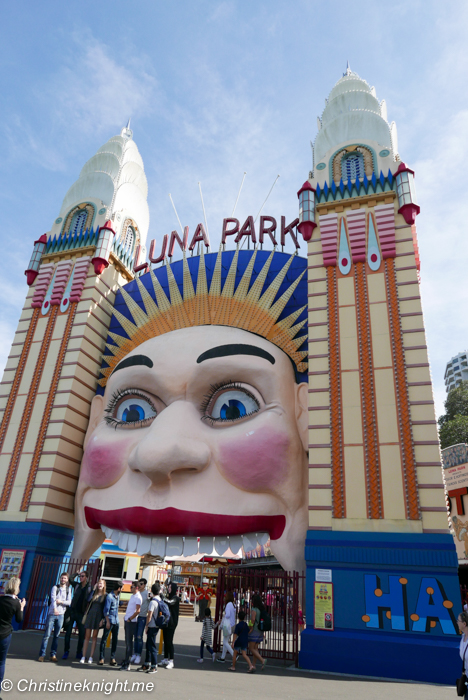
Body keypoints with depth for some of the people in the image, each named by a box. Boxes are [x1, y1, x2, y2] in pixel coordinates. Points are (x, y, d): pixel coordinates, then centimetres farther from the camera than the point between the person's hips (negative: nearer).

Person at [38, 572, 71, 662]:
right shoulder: (55, 587, -3)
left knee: (56, 636, 7)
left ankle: (53, 655, 14)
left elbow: (69, 602, 0)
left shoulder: (68, 590, 7)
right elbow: (53, 598, -19)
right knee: (47, 635, -4)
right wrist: (54, 608, -36)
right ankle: (42, 654, 4)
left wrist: (60, 602, -17)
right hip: (52, 614, -3)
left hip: (60, 615, 3)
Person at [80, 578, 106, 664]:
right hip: (90, 615, 2)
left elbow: (105, 609, -2)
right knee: (87, 636, 4)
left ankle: (91, 657, 9)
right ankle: (83, 656, 9)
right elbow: (88, 599, -12)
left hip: (98, 617, -2)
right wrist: (93, 589, -10)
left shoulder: (105, 596, 0)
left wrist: (103, 619, -10)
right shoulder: (93, 593, 8)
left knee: (94, 637, 4)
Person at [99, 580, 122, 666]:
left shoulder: (118, 596, 11)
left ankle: (113, 658, 14)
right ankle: (101, 658, 8)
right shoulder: (109, 596, -14)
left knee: (115, 640, 7)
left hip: (116, 621, 7)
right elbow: (106, 610, -13)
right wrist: (107, 621, -13)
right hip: (110, 621, -7)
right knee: (104, 639, 1)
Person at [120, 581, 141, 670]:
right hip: (127, 621, 9)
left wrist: (129, 619, -15)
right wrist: (125, 618, 15)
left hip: (131, 622, -9)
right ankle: (126, 660, 24)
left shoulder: (138, 597, -14)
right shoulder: (132, 596, 15)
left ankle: (128, 664, 0)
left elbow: (137, 611, -20)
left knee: (129, 642, -4)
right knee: (127, 641, 15)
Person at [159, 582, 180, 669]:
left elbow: (169, 603, -28)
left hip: (171, 623, -7)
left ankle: (171, 661, 0)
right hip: (166, 622, 7)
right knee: (165, 641, 11)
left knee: (169, 641, -6)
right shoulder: (168, 597, 14)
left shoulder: (176, 598, -9)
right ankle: (165, 659, 19)